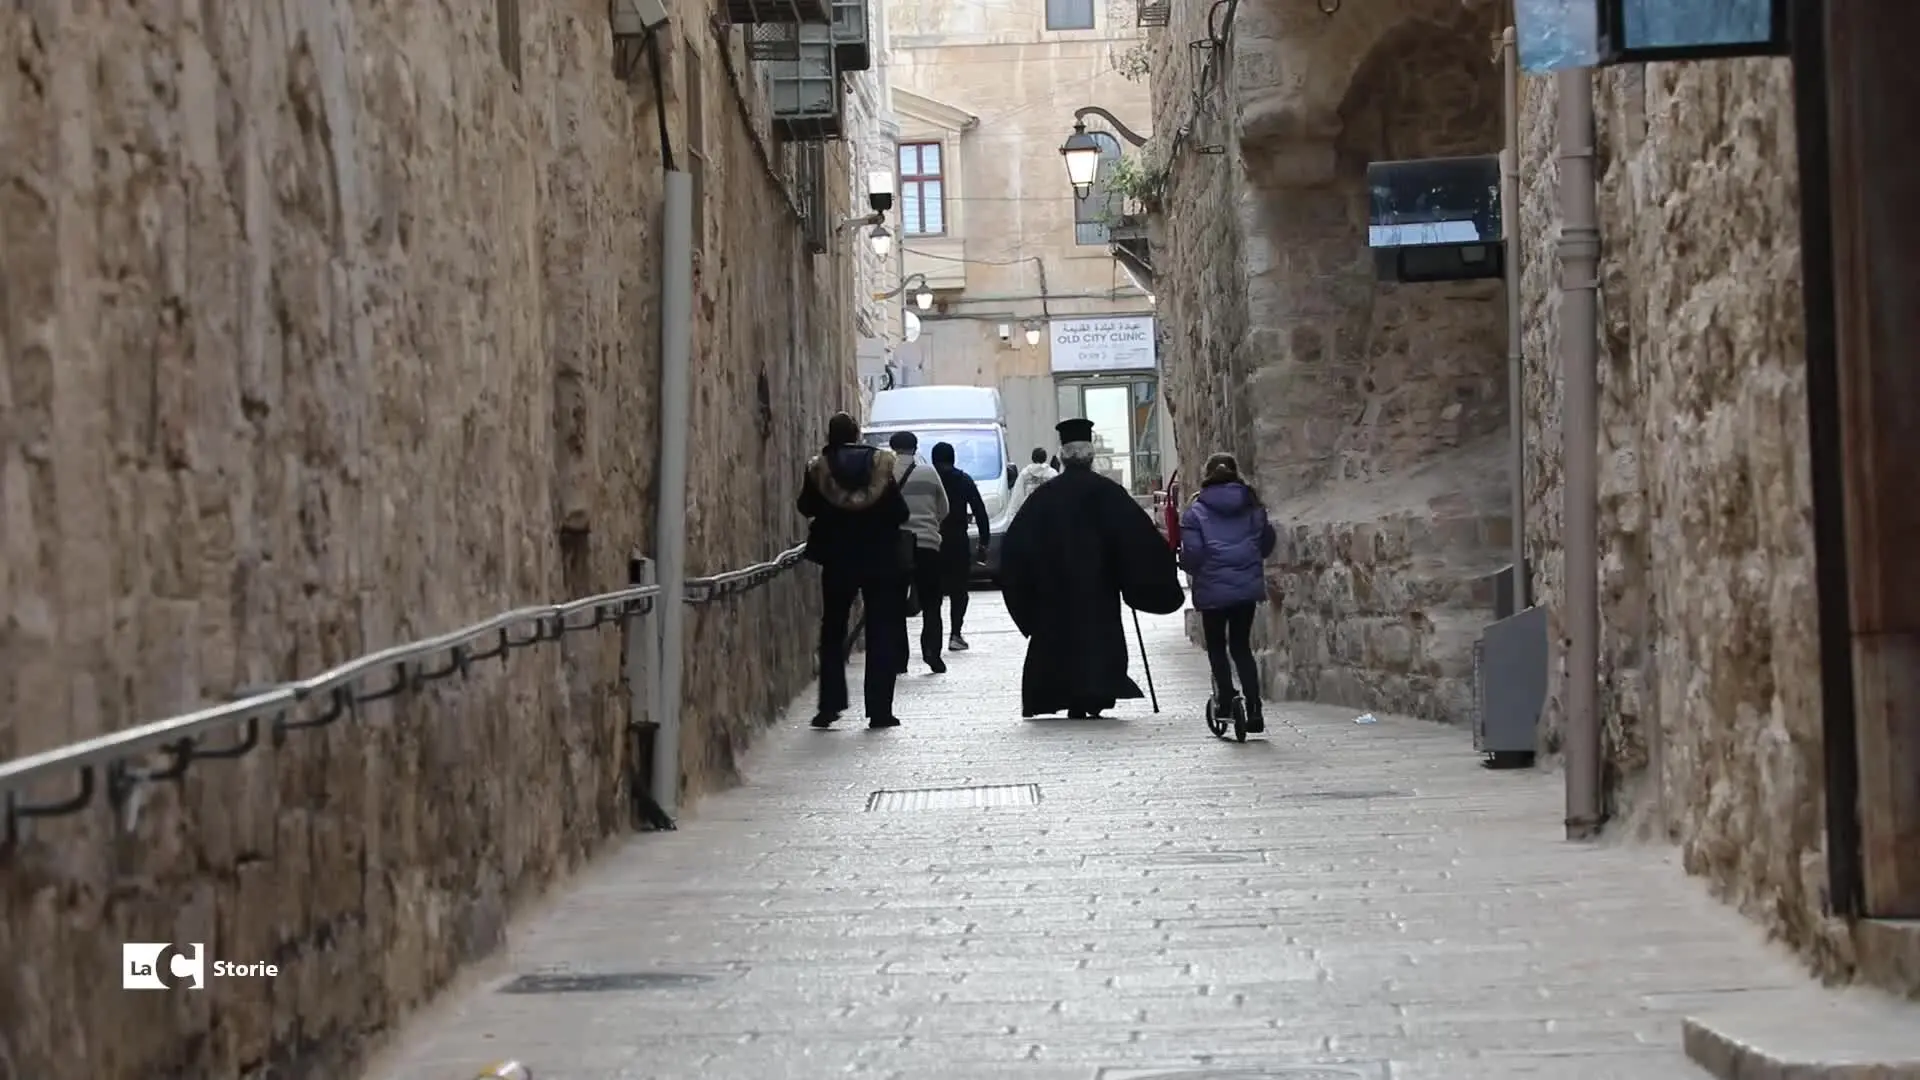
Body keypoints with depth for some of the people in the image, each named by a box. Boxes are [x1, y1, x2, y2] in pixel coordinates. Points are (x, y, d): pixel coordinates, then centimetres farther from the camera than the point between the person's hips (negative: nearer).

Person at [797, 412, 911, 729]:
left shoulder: (819, 468, -6)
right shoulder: (881, 463, -7)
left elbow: (805, 507, 4)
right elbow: (900, 512, -7)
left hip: (837, 560, 1)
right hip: (880, 559, -1)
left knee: (832, 631, 13)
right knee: (882, 632, 6)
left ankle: (830, 705, 6)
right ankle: (880, 709, 2)